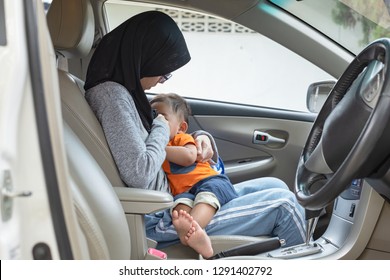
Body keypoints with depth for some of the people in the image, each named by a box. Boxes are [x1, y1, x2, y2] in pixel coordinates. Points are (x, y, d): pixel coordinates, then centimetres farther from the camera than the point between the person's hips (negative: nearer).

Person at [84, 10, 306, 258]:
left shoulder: (123, 91, 11)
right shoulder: (110, 94, -19)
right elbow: (139, 175, -28)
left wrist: (199, 137, 2)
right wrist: (162, 129, -11)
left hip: (169, 199, 10)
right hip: (157, 221, -10)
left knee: (276, 187, 9)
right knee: (283, 204, -7)